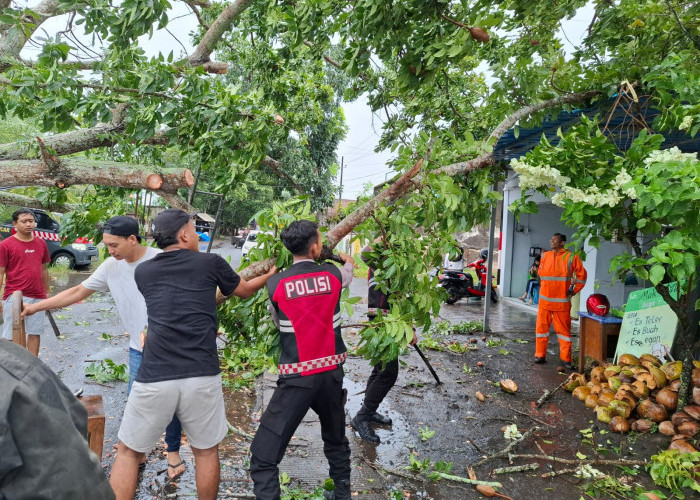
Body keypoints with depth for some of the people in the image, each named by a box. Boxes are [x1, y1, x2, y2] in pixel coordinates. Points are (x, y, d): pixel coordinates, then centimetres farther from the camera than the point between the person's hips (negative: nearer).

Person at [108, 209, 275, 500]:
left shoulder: (143, 271, 12)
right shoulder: (211, 263, 4)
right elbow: (244, 291, 23)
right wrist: (269, 275, 43)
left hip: (154, 379, 2)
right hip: (201, 377, -1)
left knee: (128, 452, 20)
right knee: (206, 451, 19)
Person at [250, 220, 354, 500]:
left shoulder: (276, 283, -7)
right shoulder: (332, 275, -2)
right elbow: (349, 270, 23)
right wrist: (347, 259, 46)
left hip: (297, 377, -4)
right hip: (332, 371, 4)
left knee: (264, 456, 4)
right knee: (336, 440, 28)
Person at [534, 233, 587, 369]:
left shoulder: (571, 257, -3)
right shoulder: (545, 256, 9)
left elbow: (582, 275, 1)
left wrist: (573, 291, 1)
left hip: (562, 301, -4)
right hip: (544, 299, 4)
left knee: (564, 330, 2)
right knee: (541, 327, 5)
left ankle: (565, 358, 9)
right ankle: (540, 355, 14)